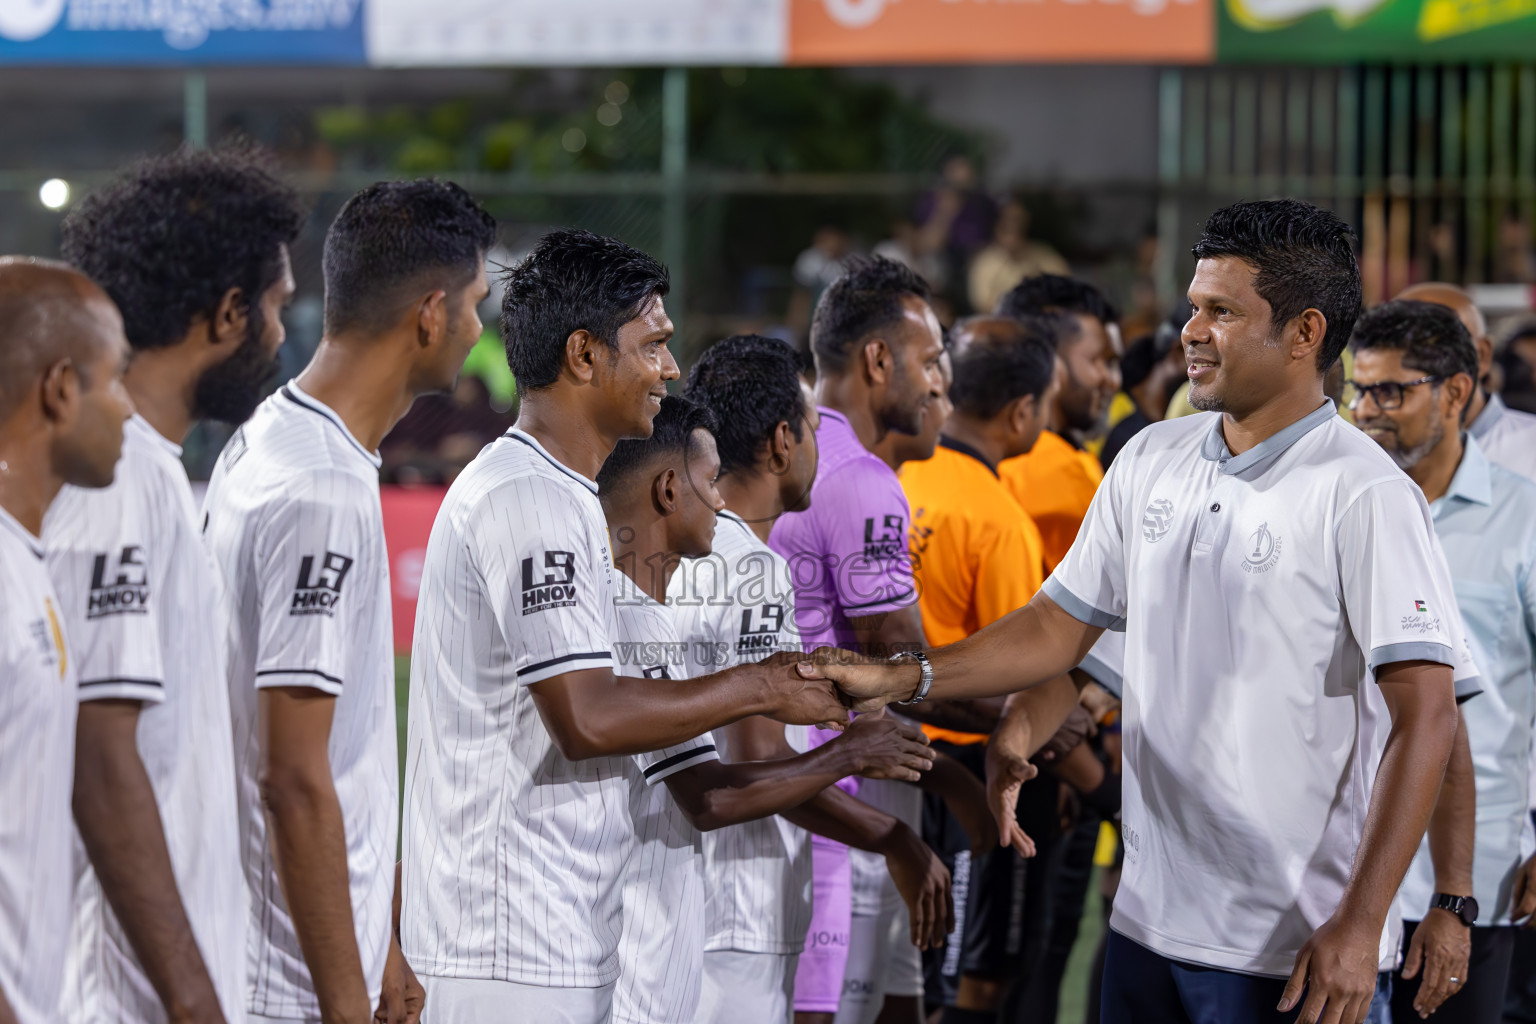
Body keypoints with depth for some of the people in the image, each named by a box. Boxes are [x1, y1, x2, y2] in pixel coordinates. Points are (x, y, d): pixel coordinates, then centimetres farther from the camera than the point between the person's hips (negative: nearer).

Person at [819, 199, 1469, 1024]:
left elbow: (1425, 716, -15)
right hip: (1148, 922, 6)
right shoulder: (1150, 461, 9)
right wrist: (903, 679, 1)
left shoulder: (1364, 497, -12)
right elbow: (1057, 629, 16)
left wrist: (1359, 926, -19)